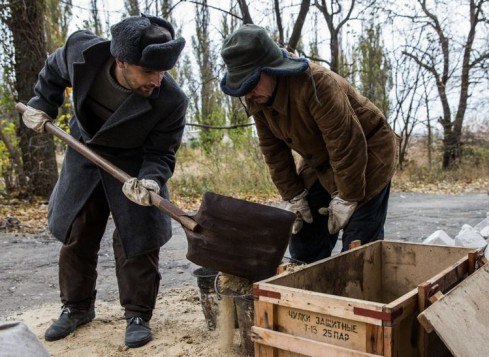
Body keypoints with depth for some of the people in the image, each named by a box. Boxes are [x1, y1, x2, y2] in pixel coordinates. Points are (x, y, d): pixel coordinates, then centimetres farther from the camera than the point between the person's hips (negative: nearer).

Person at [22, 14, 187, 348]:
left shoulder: (171, 100, -32)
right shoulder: (82, 50, -26)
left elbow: (161, 153, -19)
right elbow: (54, 71, 0)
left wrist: (150, 180, -38)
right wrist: (42, 105, 1)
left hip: (134, 164, -3)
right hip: (84, 152, 3)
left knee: (136, 239, -6)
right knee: (76, 233, 11)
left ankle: (138, 314, 13)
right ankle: (77, 307, 30)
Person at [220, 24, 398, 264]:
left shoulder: (317, 83, -33)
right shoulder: (257, 99, -9)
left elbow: (346, 144, -29)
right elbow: (274, 152, -2)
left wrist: (347, 198, -21)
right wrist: (294, 196, -4)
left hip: (367, 153, -7)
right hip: (320, 164, 7)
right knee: (303, 239, 6)